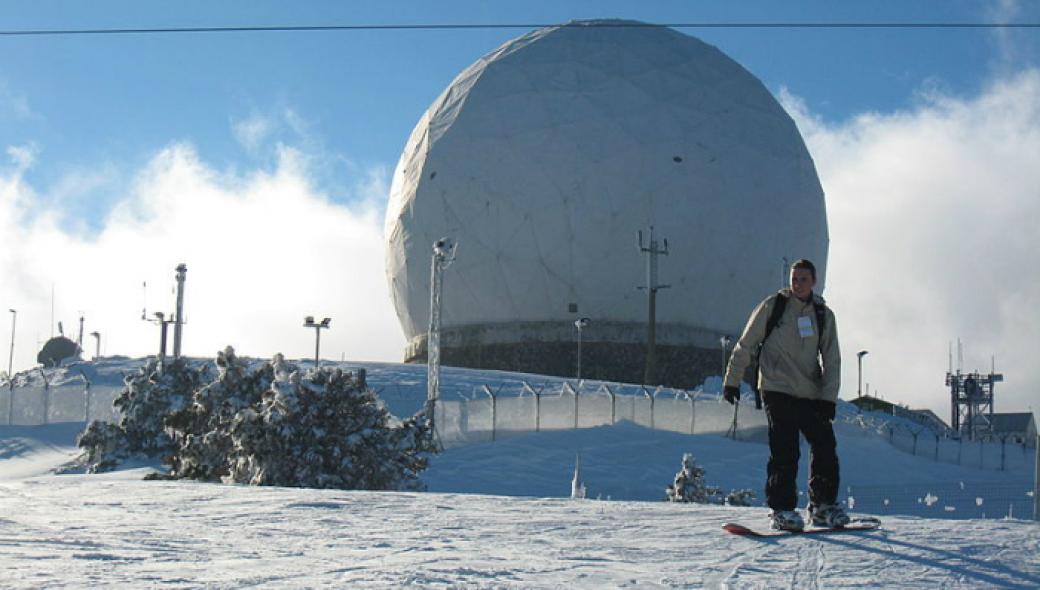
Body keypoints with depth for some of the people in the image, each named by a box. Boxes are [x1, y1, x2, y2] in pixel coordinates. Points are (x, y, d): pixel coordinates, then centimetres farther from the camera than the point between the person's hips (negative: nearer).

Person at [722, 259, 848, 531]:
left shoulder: (824, 315, 9)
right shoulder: (772, 306, -1)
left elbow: (831, 360, 9)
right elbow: (746, 346, 5)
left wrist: (829, 396, -2)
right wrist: (732, 381, 4)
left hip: (811, 394, 4)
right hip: (777, 390, -4)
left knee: (826, 448, 2)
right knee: (785, 452, -9)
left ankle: (823, 505, 15)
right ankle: (782, 509, -1)